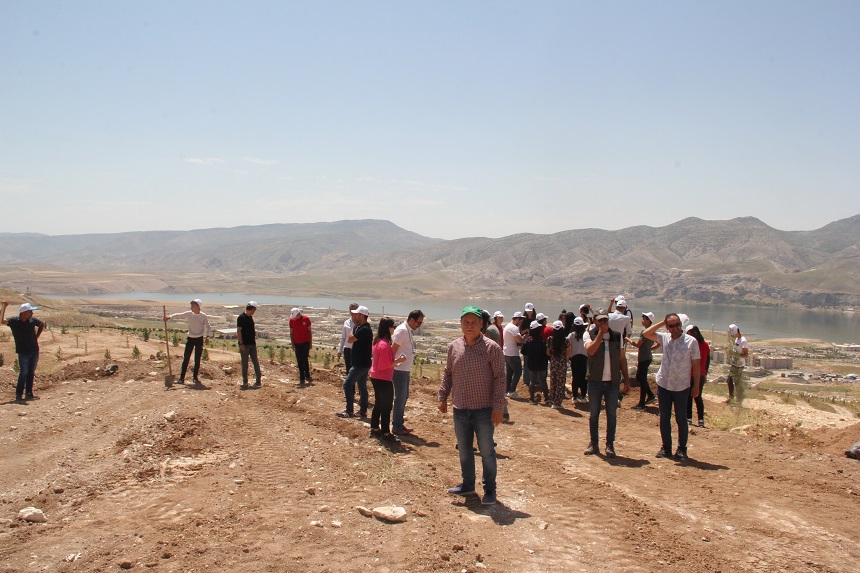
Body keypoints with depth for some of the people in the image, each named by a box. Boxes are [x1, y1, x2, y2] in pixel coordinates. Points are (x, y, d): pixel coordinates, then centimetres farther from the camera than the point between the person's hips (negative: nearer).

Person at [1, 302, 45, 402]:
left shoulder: (32, 320, -1)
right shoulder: (14, 321, -11)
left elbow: (42, 324, 20)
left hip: (34, 351, 4)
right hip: (23, 352, -4)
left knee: (31, 372, 9)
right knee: (24, 373, -7)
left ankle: (29, 393, 18)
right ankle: (19, 395, 2)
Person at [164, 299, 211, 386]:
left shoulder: (203, 316, -4)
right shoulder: (189, 314, -1)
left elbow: (208, 327, 4)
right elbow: (179, 315, -11)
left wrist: (207, 336, -9)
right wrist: (170, 316, -28)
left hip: (199, 339, -1)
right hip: (190, 339, 1)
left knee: (197, 359, 4)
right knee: (186, 358, -2)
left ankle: (195, 377, 16)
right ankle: (181, 377, 2)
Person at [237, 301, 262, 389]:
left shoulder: (251, 317, 11)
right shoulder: (241, 318, -12)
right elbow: (238, 331, -15)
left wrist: (254, 340, 14)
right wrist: (241, 343, -19)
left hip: (252, 344, 7)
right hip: (244, 344, -7)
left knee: (255, 362, 6)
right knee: (244, 363, 2)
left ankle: (258, 380, 12)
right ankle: (245, 382, 9)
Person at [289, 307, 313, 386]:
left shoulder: (306, 319, -5)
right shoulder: (292, 320, 2)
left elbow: (310, 331, 1)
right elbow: (291, 333, 9)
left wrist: (311, 342, 0)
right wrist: (292, 343, 3)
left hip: (305, 342, -3)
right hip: (297, 343, 3)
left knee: (305, 359, -11)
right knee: (299, 361, 3)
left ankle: (307, 376, 3)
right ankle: (302, 379, 7)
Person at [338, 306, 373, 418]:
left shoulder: (364, 329, -20)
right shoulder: (362, 328, 13)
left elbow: (350, 339, -20)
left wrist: (355, 326, -11)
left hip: (360, 364, -11)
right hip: (363, 363, 11)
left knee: (347, 385, -7)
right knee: (362, 387, 13)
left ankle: (349, 411, -3)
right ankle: (363, 411, 19)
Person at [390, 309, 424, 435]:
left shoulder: (409, 331, 12)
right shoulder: (402, 330, -17)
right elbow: (393, 349, -19)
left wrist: (409, 367, 13)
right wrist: (394, 363, -17)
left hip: (406, 370, 9)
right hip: (400, 370, -9)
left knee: (404, 397, 16)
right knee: (400, 398, -2)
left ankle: (399, 424, 25)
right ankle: (396, 427, 8)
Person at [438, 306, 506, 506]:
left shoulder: (491, 348, -10)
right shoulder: (454, 347, 4)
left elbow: (499, 378, -10)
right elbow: (447, 373, 15)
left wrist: (498, 406, -14)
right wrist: (442, 397, 10)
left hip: (484, 409, -4)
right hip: (460, 409, 5)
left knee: (487, 452, 5)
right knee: (464, 450, 16)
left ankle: (490, 489, 19)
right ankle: (468, 484, 31)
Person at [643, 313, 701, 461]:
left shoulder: (691, 341, -7)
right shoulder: (664, 338, 3)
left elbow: (696, 365, -4)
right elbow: (646, 334, -1)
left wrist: (696, 386, -6)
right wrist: (661, 322, -3)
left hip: (681, 387, -3)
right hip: (663, 384, 4)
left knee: (680, 419, 5)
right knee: (664, 418, 9)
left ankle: (682, 449, 16)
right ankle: (666, 448, 19)